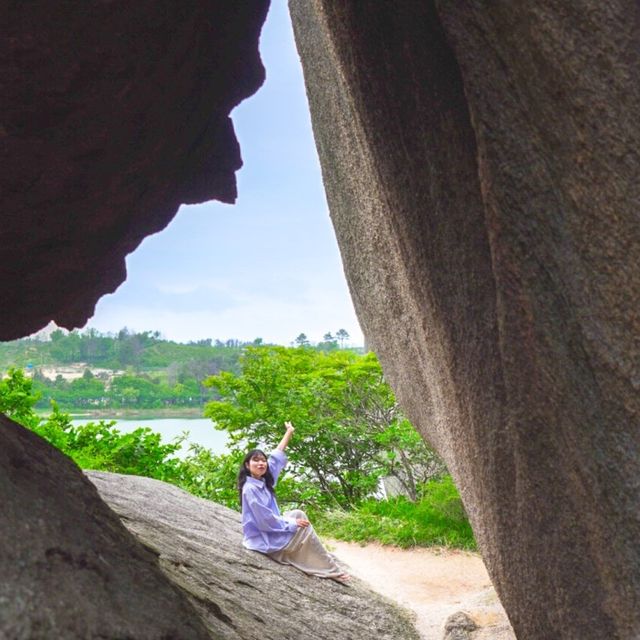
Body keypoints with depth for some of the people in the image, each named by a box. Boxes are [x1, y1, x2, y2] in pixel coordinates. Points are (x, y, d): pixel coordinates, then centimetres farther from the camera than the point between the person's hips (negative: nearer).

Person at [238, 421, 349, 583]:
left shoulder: (263, 480, 1)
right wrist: (293, 523, -15)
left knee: (298, 514, 14)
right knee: (304, 529, -4)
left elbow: (276, 457, 12)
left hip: (271, 530, 9)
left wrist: (289, 433, 15)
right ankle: (331, 570, 8)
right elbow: (265, 521, -24)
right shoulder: (250, 489, -23)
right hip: (263, 539, -9)